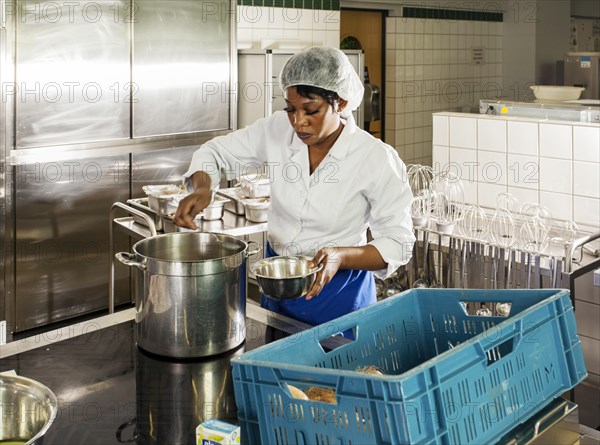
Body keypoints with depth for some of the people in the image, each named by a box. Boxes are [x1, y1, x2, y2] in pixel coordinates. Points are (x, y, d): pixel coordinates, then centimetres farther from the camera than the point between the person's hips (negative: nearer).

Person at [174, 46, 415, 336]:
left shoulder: (376, 159, -20)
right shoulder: (278, 129, -10)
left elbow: (398, 244, -15)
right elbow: (215, 151, 2)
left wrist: (341, 256, -32)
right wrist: (202, 188, -20)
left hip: (339, 291, -4)